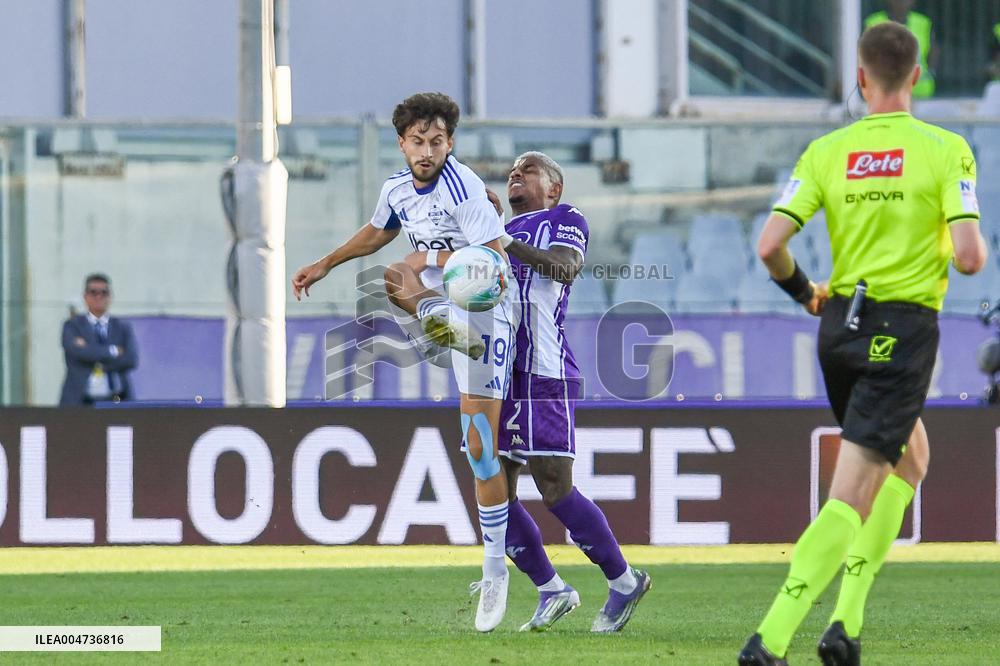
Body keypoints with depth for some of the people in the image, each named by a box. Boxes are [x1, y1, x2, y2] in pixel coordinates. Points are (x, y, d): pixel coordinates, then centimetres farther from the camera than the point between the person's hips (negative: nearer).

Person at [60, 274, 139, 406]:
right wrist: (112, 351, -8)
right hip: (80, 402, -1)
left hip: (114, 400, 1)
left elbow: (131, 360, -3)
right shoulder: (72, 326, 9)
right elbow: (77, 351, -12)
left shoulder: (123, 328, 14)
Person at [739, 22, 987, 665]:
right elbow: (969, 256, -16)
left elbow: (770, 245, -7)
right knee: (851, 497, -6)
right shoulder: (945, 150, -8)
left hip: (840, 324, 5)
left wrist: (804, 291, 13)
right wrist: (977, 248, 9)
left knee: (910, 455, 26)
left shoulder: (827, 151, 2)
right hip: (905, 330, -5)